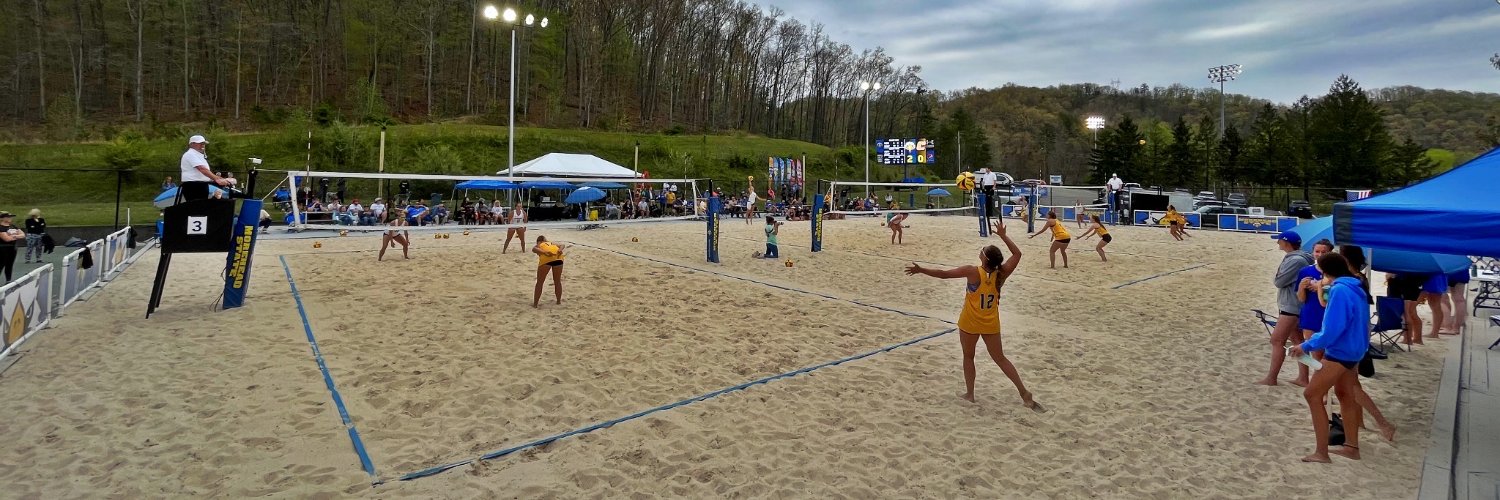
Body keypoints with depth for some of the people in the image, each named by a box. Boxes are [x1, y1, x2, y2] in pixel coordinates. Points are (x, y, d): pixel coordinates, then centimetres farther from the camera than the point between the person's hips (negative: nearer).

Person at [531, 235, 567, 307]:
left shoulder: (538, 245, 30)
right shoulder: (552, 243, 39)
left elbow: (534, 249, 5)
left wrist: (544, 252, -9)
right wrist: (560, 250, 1)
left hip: (546, 258, -3)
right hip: (558, 257, 3)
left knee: (539, 282, 9)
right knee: (557, 281, 20)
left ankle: (535, 303, 10)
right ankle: (559, 301, 28)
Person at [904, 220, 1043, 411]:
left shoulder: (973, 272, -20)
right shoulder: (1001, 274, -10)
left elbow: (944, 274, -17)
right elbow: (1017, 254, 5)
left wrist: (921, 270, -9)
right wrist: (1003, 236, 10)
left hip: (970, 323, -3)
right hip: (991, 324, 4)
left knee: (968, 357, 17)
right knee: (1000, 358, 15)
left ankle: (969, 393, 24)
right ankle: (1025, 394, 12)